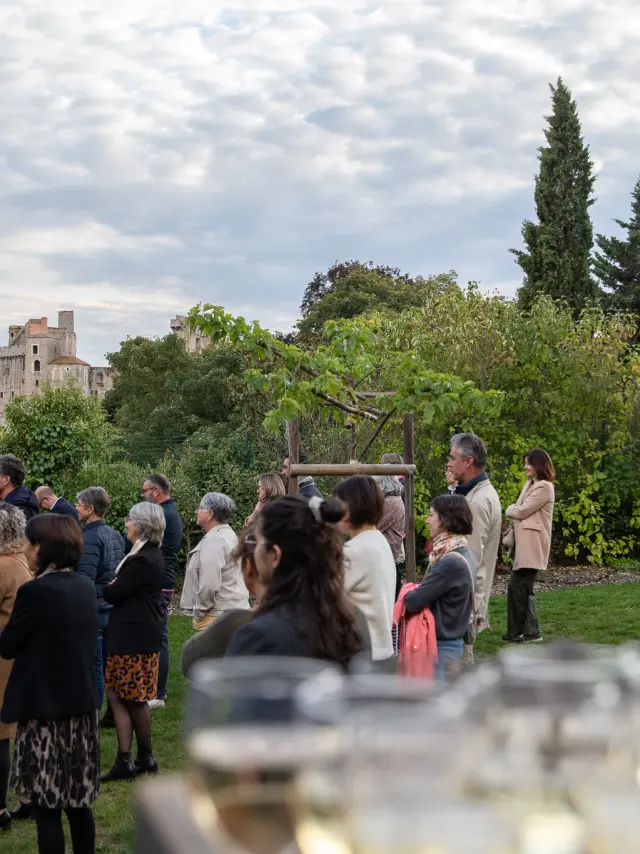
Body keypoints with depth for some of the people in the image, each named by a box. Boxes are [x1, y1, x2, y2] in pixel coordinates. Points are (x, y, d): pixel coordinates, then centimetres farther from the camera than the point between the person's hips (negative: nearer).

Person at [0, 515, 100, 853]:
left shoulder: (35, 591, -16)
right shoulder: (85, 587, 6)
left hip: (45, 708, -7)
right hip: (82, 705, 7)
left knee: (46, 807, 1)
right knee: (78, 802, 15)